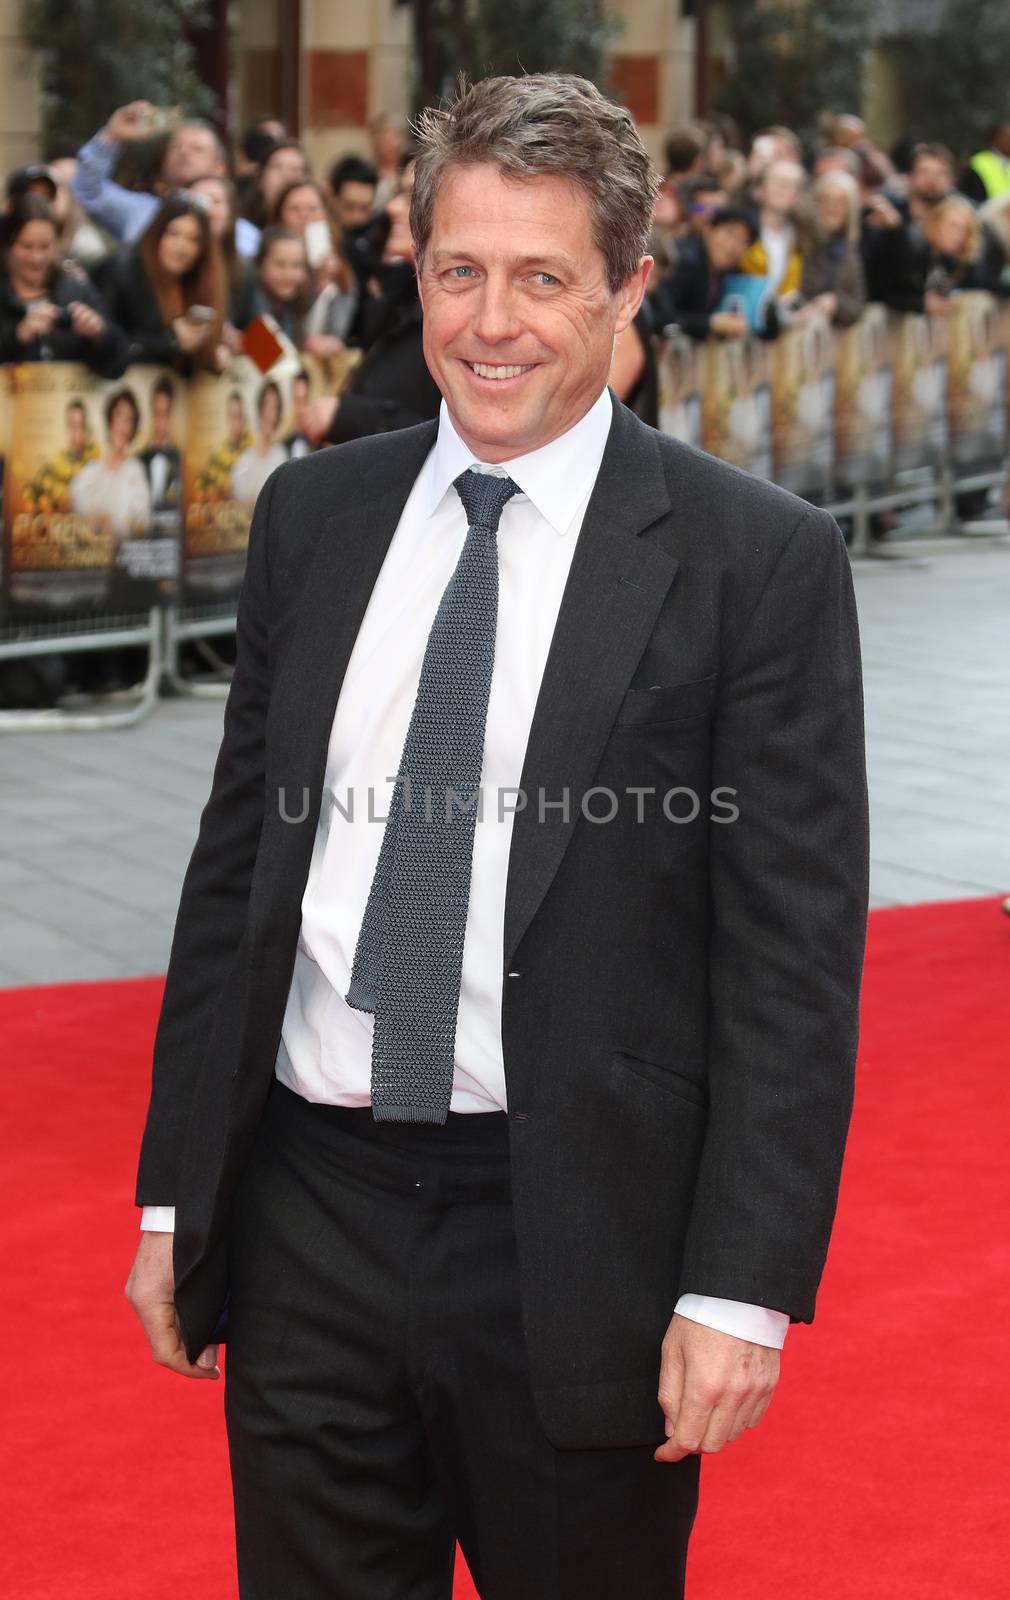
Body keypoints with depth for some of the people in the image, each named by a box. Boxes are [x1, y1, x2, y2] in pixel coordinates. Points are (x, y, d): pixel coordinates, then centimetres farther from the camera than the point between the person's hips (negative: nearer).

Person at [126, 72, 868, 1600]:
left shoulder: (758, 558, -7)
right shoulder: (314, 515, 7)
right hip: (310, 1212, 4)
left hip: (577, 1242, -3)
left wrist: (744, 1289, -13)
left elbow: (794, 956, -8)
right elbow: (235, 860, 11)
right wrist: (174, 1193, 9)